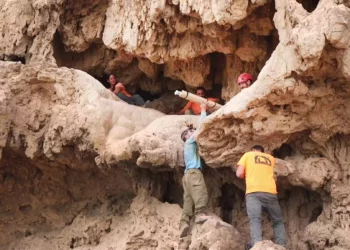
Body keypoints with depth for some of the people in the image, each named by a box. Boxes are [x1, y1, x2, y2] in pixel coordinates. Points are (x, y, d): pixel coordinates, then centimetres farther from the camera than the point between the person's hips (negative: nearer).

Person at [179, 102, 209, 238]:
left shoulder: (190, 145, 35)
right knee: (200, 192, -27)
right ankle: (200, 214, -45)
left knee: (188, 199, -6)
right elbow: (200, 126, 7)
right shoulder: (190, 141, 11)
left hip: (188, 173, 9)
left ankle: (184, 223, -20)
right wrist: (203, 111, 15)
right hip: (194, 171, -9)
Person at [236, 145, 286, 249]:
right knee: (278, 221, 12)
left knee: (255, 220, -14)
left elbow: (239, 174, 8)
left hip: (253, 192, -2)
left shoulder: (247, 155, 18)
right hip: (270, 192, 3)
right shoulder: (271, 158, 28)